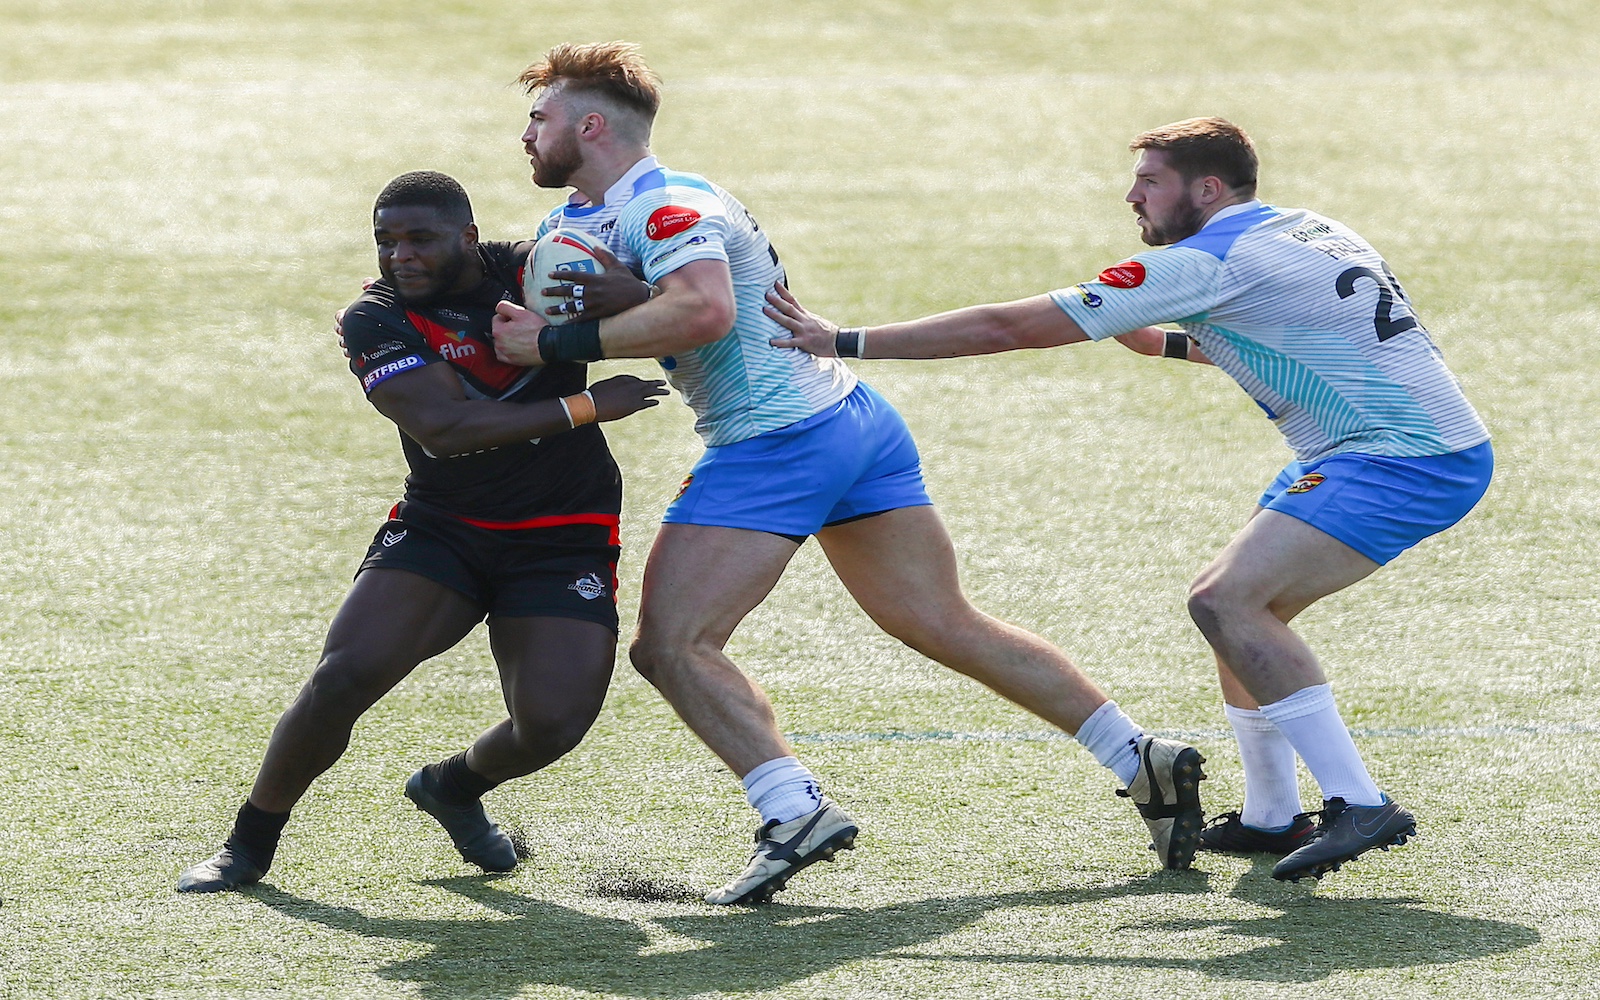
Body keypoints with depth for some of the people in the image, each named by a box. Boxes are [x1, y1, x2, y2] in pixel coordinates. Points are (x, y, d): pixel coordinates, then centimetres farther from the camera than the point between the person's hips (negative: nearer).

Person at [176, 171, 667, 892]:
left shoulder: (534, 272, -6)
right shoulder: (376, 320, -11)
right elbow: (444, 427, -24)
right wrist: (586, 407, -24)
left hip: (564, 543, 1)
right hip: (439, 527, -1)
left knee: (552, 723, -16)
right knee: (344, 676, -20)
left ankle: (455, 788, 21)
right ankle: (249, 845, 2)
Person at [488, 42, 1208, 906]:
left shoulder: (667, 205, -15)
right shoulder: (580, 219, 17)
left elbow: (702, 311, -33)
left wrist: (559, 341, -28)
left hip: (778, 441, -10)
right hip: (852, 422, 10)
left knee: (671, 645, -11)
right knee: (948, 628, 12)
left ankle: (796, 812, -20)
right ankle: (1145, 762, 11)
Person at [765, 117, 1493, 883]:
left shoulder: (1202, 265, -12)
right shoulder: (1305, 232, 15)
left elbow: (1009, 328, -10)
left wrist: (845, 342, -6)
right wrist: (1168, 342, 27)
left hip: (1402, 462, -10)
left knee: (1225, 599, -20)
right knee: (1242, 605, 17)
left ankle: (1359, 805, -23)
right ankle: (1272, 817, 24)